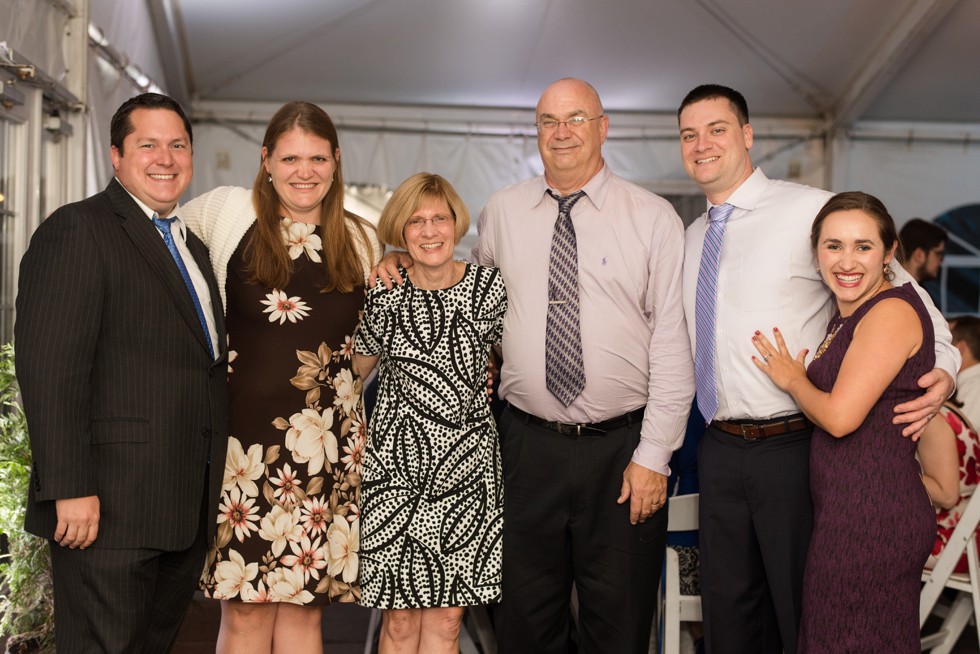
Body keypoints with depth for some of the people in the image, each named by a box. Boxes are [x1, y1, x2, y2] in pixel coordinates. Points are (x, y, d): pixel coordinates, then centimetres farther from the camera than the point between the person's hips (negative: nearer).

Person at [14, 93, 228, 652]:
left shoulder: (192, 245, 19)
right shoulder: (78, 229, -8)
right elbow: (49, 366, -17)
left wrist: (213, 484, 17)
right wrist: (70, 489, -21)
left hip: (190, 512, 8)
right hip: (110, 509, -8)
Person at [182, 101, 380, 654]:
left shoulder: (361, 239, 8)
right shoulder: (226, 211, 0)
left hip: (327, 445, 2)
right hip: (242, 435, -2)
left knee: (303, 604, 8)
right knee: (245, 610, 2)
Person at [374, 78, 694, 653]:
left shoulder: (654, 218, -1)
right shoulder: (502, 212, 7)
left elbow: (673, 342, -5)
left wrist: (653, 455, -9)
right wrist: (403, 262, 6)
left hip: (622, 451, -2)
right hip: (529, 445, 2)